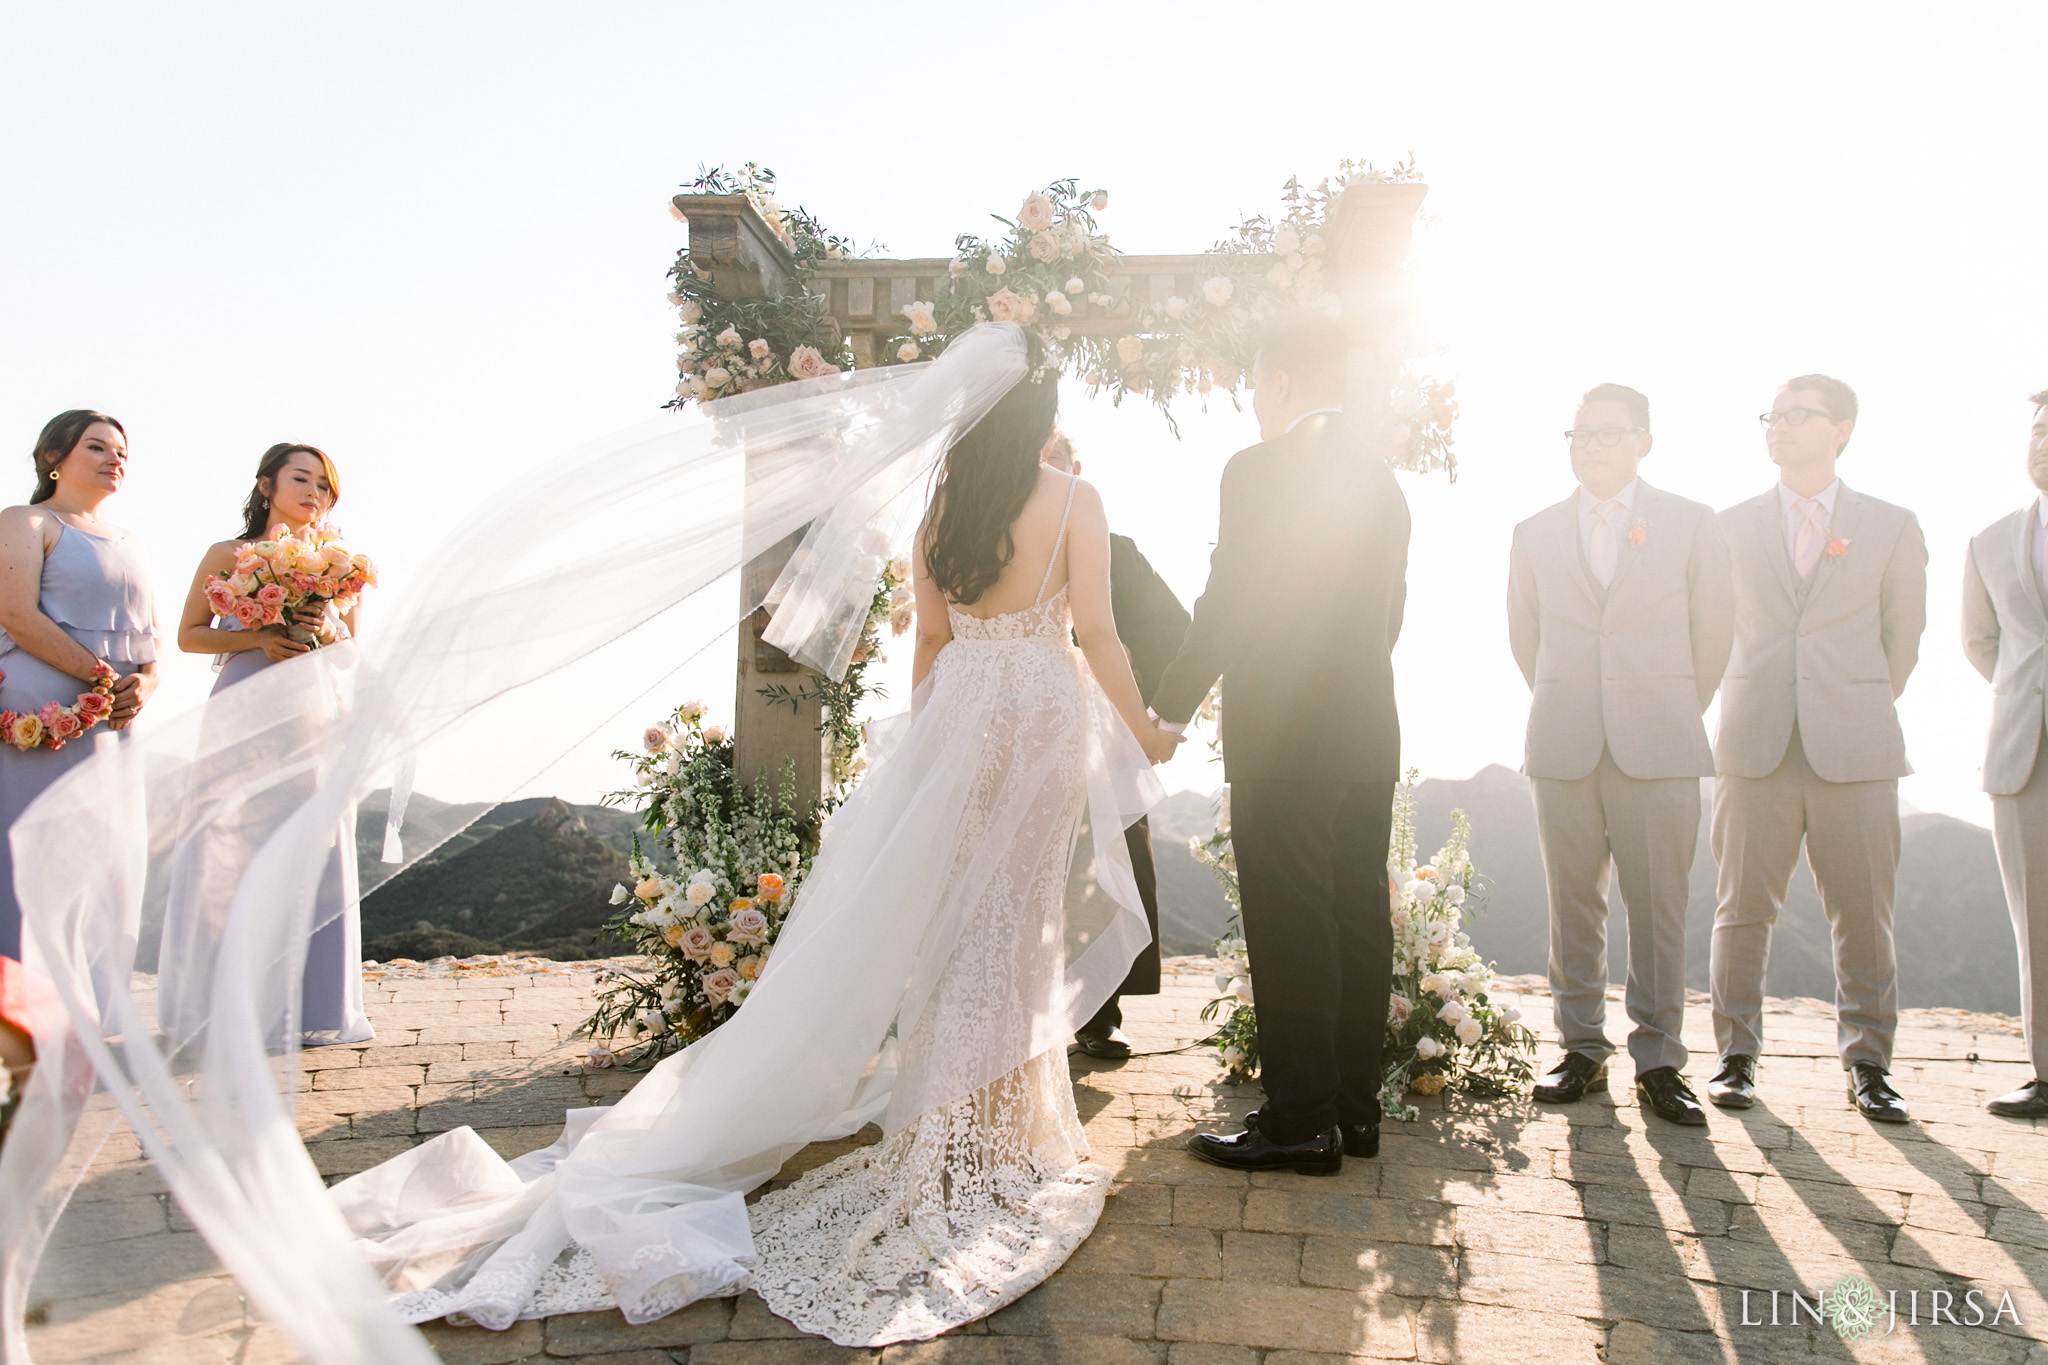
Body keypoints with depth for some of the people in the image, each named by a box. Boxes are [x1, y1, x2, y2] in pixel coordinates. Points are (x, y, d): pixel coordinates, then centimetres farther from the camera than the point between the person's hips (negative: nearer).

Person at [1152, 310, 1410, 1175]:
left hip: (1283, 741, -8)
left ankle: (1300, 1121, 6)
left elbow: (1225, 607, -15)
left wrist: (1168, 711, -6)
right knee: (1358, 916, 13)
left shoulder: (1258, 470, -12)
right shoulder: (1383, 478, 12)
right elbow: (1390, 610, 15)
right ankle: (1356, 1107, 23)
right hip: (1369, 736, 8)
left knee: (1291, 930, -2)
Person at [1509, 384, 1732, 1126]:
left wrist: (1676, 713, 13)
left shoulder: (1692, 523, 6)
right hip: (1563, 749, 2)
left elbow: (1714, 631, 10)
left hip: (1658, 749, -1)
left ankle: (1658, 1062, 10)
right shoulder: (1535, 533, 10)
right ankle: (1581, 1052, 17)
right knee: (1573, 909, 6)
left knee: (1659, 911, 0)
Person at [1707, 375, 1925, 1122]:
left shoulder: (1892, 527, 9)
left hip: (1856, 751, 0)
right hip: (1754, 748, 0)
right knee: (1742, 908, 2)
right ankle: (1736, 1055, 13)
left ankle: (1868, 1065, 17)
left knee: (1863, 914, 3)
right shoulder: (1729, 526, 10)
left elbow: (1904, 634, 15)